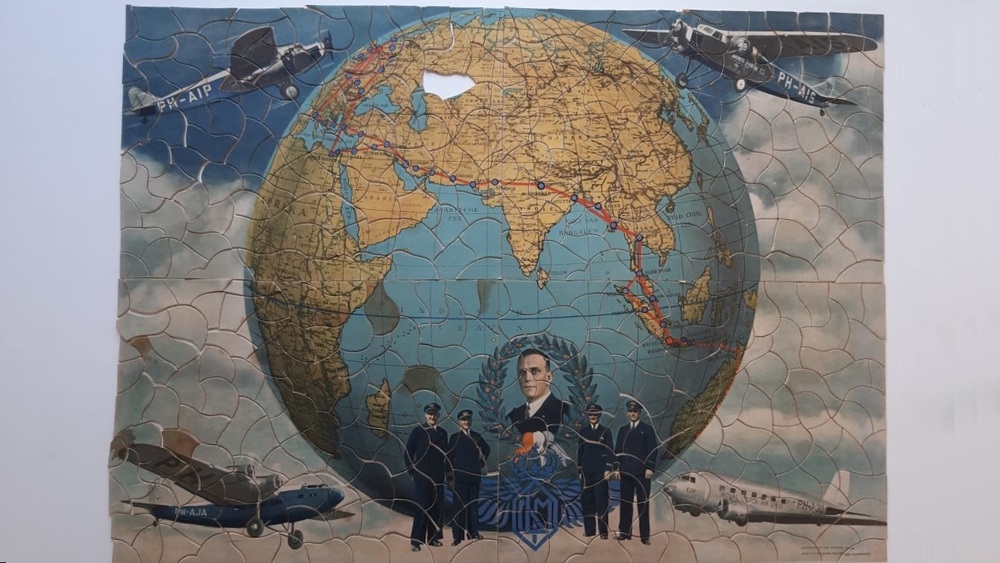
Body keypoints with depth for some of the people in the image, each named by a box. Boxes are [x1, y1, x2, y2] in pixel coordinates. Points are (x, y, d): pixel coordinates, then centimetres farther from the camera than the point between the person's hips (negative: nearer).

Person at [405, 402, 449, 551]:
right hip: (422, 475, -4)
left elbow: (446, 454, 15)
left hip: (438, 476, 4)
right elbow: (408, 452, 0)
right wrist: (412, 470, -3)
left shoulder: (442, 433, 11)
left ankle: (433, 537, 13)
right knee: (422, 507, -7)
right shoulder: (418, 431, 0)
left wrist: (446, 471, 8)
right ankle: (416, 539, -1)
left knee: (437, 507, 4)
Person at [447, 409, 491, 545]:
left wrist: (482, 462, 14)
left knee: (473, 504, 8)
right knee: (459, 505, -3)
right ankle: (457, 535, -2)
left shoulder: (476, 436, 9)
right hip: (460, 475, -3)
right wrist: (452, 471, -6)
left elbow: (486, 448, 24)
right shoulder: (455, 437, 0)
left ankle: (473, 532, 16)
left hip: (474, 474, 3)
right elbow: (450, 456, -1)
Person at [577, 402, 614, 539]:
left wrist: (608, 469, -9)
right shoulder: (583, 431, 10)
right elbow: (580, 451, 11)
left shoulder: (606, 431, 3)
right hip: (586, 471, 3)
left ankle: (603, 531, 3)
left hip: (600, 471, -3)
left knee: (601, 501, -3)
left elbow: (610, 451, -1)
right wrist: (580, 470, 8)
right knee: (587, 500, 3)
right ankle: (589, 529, 12)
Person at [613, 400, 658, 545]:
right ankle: (625, 532, 14)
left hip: (642, 472, -4)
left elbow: (652, 450, -5)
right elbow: (617, 450, 12)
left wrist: (650, 468, -13)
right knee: (625, 503, 6)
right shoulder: (622, 430, 13)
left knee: (643, 503, 0)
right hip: (625, 472, 4)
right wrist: (617, 468, 4)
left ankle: (645, 535, 4)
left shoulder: (647, 429, 1)